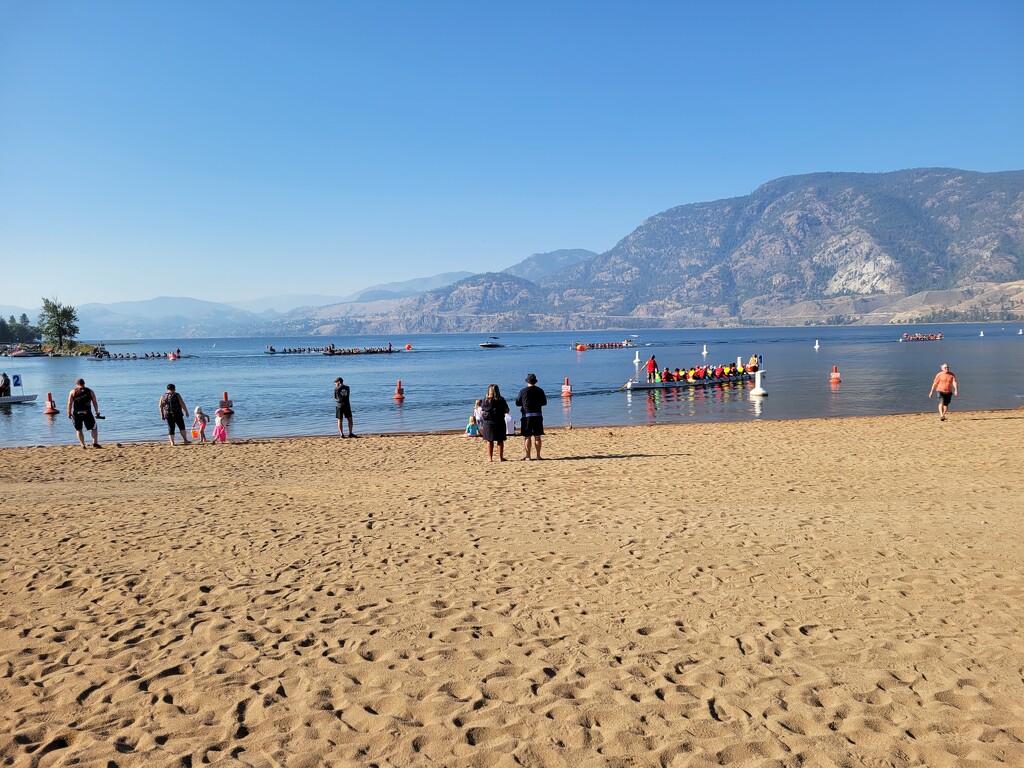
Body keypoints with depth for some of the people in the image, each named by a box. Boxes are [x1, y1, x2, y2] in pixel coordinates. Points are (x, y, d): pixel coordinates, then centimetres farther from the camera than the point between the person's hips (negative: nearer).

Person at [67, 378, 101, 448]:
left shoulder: (72, 392, 5)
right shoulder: (90, 391, 6)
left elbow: (70, 404, -2)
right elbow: (95, 403, 4)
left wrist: (69, 413, 4)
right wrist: (97, 413, 11)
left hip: (77, 413, 0)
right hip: (87, 413, 0)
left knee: (79, 430, 14)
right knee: (94, 428, 12)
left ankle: (82, 445, 11)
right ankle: (95, 443, 1)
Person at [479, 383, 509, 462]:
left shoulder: (486, 400, -5)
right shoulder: (501, 400, -6)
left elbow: (481, 409, 7)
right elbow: (507, 411, -2)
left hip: (488, 422, 1)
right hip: (499, 422, -1)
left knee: (489, 441, 8)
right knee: (500, 441, 7)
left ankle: (490, 457, 10)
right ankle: (500, 457, 8)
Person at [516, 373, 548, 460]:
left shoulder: (523, 391, -4)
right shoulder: (540, 390, 3)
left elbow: (517, 403, 3)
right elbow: (544, 402, 11)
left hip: (527, 415, -2)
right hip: (537, 415, 2)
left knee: (528, 437, 1)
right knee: (537, 437, 7)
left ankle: (528, 456, 1)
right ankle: (538, 456, 9)